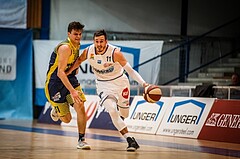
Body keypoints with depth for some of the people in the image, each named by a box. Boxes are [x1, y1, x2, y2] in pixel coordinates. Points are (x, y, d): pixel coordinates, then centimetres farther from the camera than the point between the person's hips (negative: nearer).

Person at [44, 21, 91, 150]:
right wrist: (72, 91, -38)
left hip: (70, 79, 7)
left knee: (80, 106, -15)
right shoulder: (65, 48, -24)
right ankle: (56, 110, 36)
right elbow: (60, 72, -32)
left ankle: (81, 140, -6)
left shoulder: (76, 46, 5)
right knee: (66, 119, 0)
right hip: (55, 83, -7)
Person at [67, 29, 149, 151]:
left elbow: (130, 70, -21)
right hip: (104, 85, 1)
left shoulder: (115, 52, -25)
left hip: (120, 82, -1)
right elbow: (79, 61, 8)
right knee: (112, 111, -23)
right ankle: (130, 140, -19)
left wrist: (143, 83, -32)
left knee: (124, 114, 14)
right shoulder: (88, 51, -15)